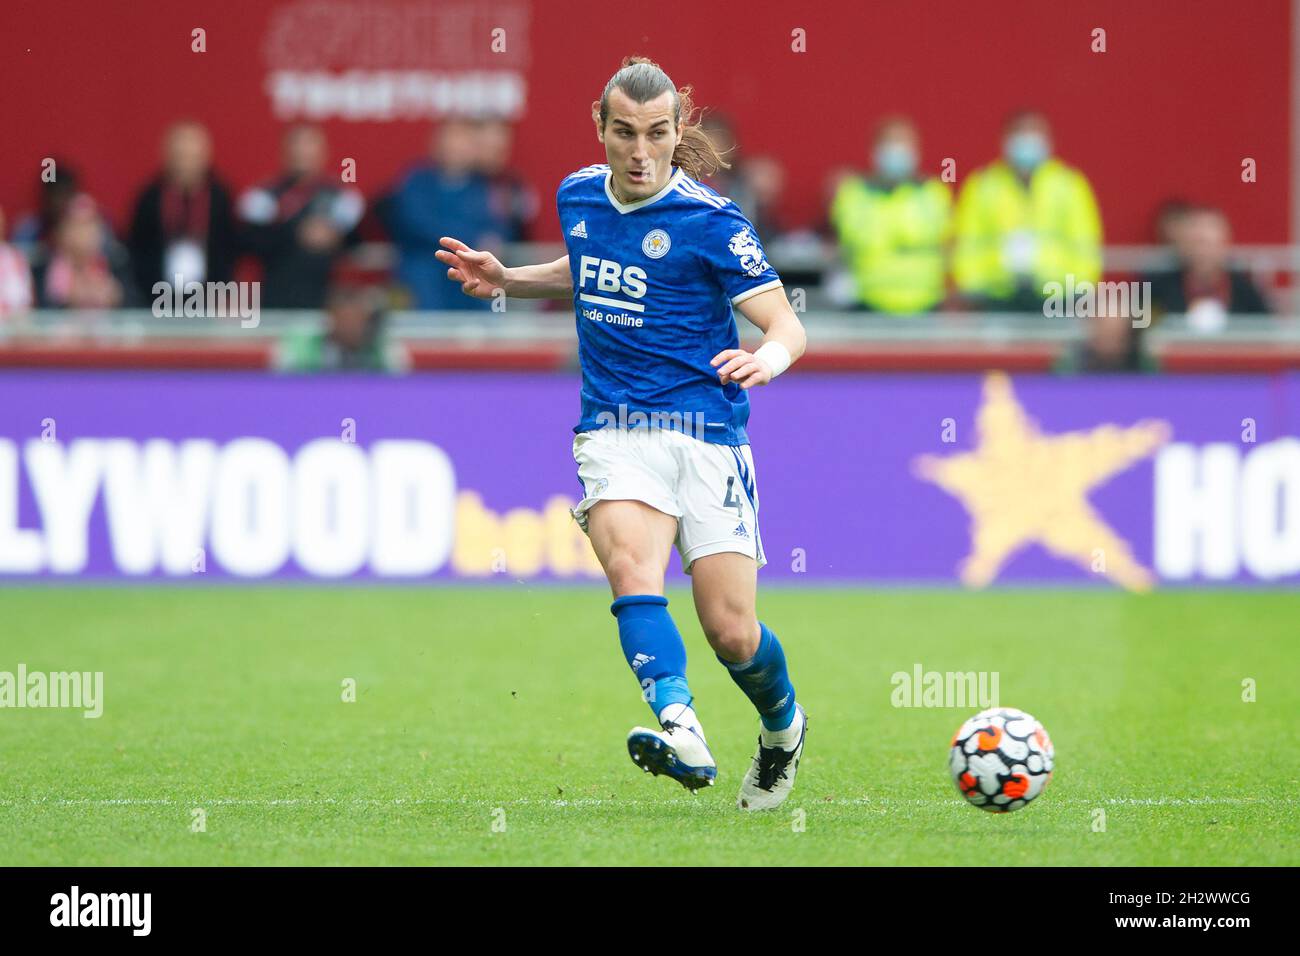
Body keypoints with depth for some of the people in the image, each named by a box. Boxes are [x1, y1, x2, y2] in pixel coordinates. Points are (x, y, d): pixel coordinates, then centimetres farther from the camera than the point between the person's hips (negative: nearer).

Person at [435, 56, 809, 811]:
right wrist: (508, 281, 17)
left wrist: (765, 359, -30)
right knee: (630, 559, -29)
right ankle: (681, 732, -47)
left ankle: (783, 728, 31)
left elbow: (787, 327, -8)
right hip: (614, 434, 3)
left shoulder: (710, 221, -8)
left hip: (705, 434, -3)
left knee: (732, 634, -4)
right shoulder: (579, 196, 8)